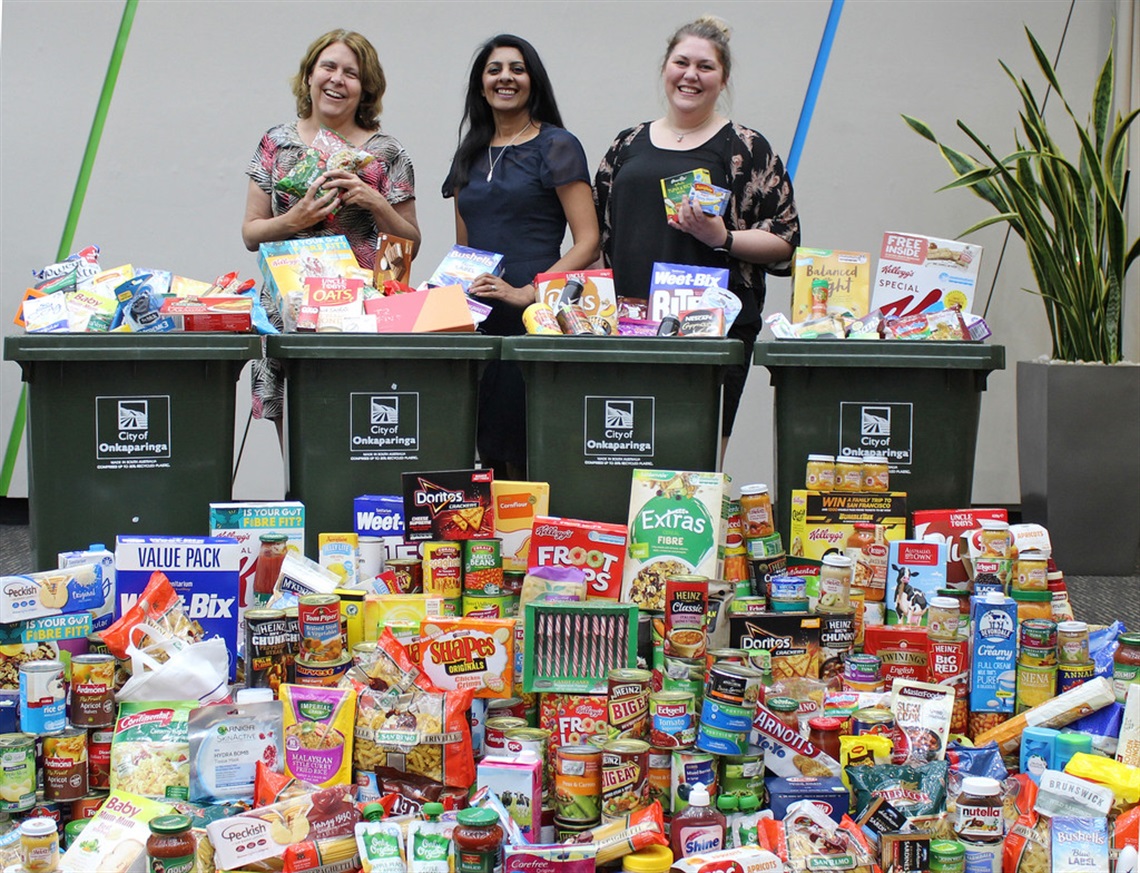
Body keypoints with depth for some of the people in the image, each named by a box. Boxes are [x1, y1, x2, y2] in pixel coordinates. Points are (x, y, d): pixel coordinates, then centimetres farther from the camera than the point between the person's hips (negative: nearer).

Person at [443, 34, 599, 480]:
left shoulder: (556, 147, 0)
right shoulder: (470, 154, 18)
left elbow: (588, 242, -8)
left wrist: (527, 292, -18)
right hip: (476, 319, 5)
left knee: (527, 453, -9)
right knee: (486, 447, 3)